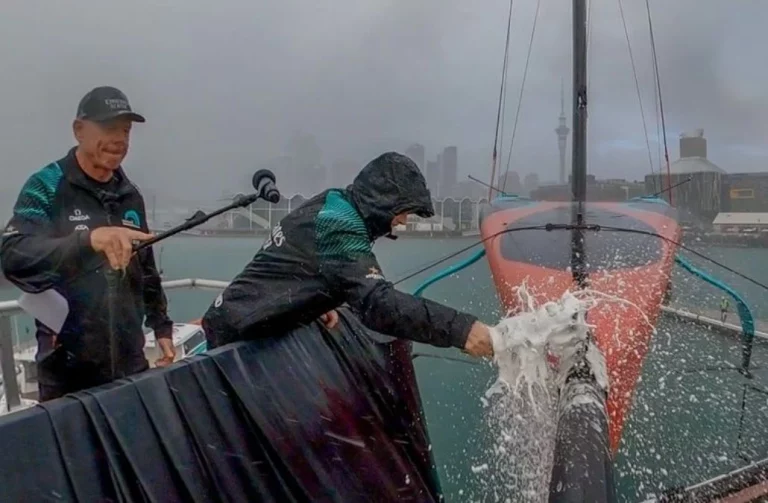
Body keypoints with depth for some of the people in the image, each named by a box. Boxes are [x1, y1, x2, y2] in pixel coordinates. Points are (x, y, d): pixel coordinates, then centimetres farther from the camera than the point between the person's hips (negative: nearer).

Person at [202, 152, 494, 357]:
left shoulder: (329, 205, 7)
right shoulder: (341, 230, -26)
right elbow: (379, 304, -39)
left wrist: (318, 305, -2)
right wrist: (460, 330, -42)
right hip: (243, 336, -10)